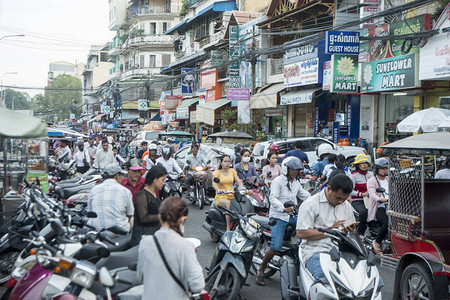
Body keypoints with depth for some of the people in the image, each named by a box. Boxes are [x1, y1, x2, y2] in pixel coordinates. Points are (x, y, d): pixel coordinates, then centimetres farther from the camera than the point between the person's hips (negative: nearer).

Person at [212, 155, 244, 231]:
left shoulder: (232, 171, 16)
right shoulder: (217, 172, 3)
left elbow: (239, 182, 7)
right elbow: (214, 183, -15)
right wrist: (219, 190, -37)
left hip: (232, 196, 4)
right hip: (220, 197, -4)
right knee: (229, 204, -37)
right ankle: (228, 228, -35)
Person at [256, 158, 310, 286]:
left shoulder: (296, 183, 19)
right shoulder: (278, 181, -4)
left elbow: (305, 196, 22)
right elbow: (272, 198, -17)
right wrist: (284, 208, -33)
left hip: (292, 216, 7)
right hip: (278, 217, -7)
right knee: (276, 246, -19)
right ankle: (261, 270, -2)